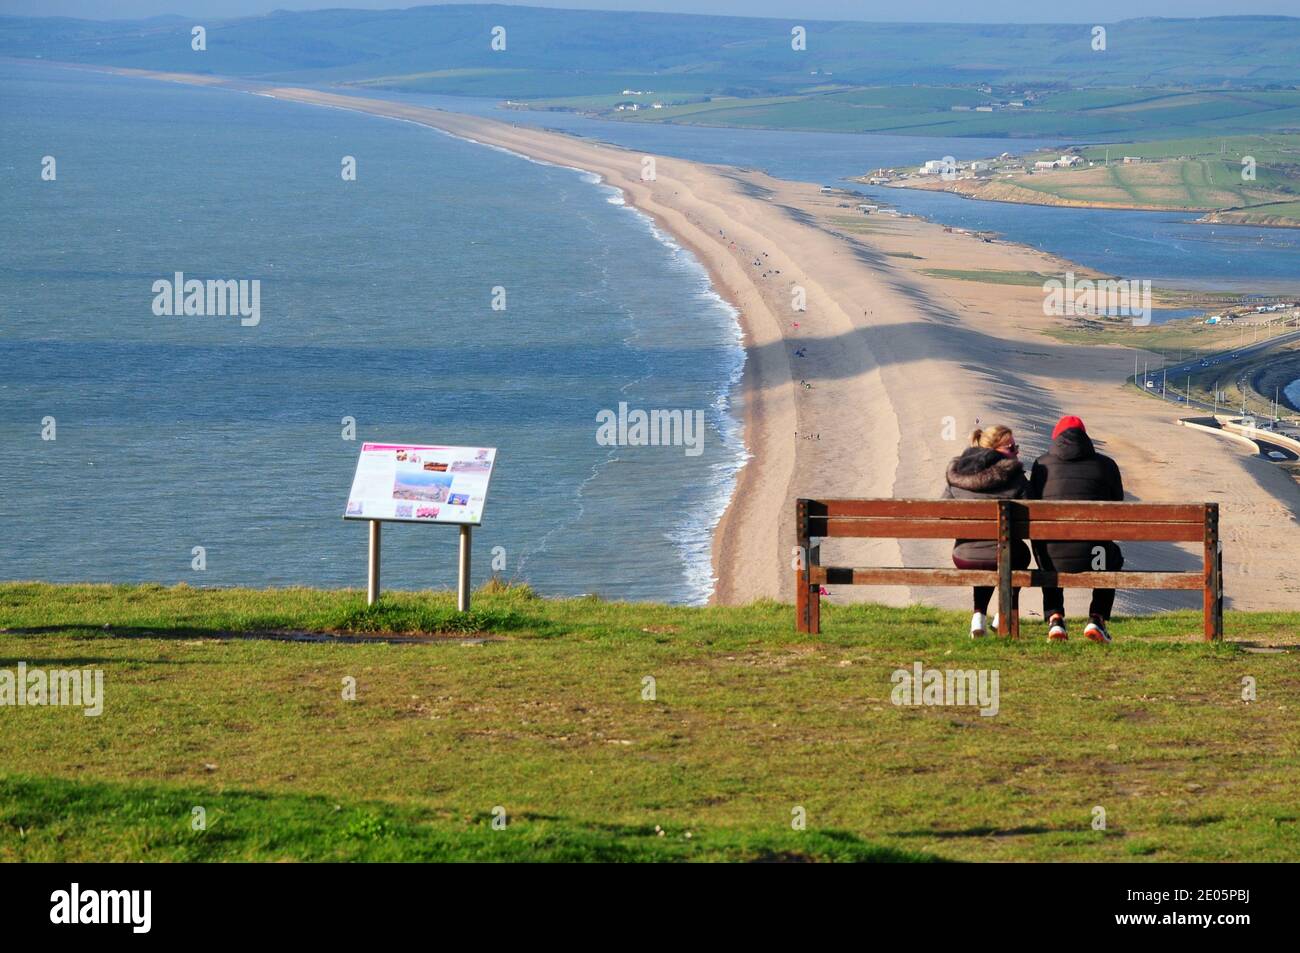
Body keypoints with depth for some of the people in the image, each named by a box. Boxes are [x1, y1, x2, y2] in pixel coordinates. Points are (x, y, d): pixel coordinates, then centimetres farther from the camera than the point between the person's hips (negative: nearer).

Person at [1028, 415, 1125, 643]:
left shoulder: (1042, 464, 12)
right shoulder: (1105, 465, 10)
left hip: (1054, 560, 1)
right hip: (1092, 560, -1)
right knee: (1113, 558, 36)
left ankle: (1054, 618, 23)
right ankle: (1097, 619, 25)